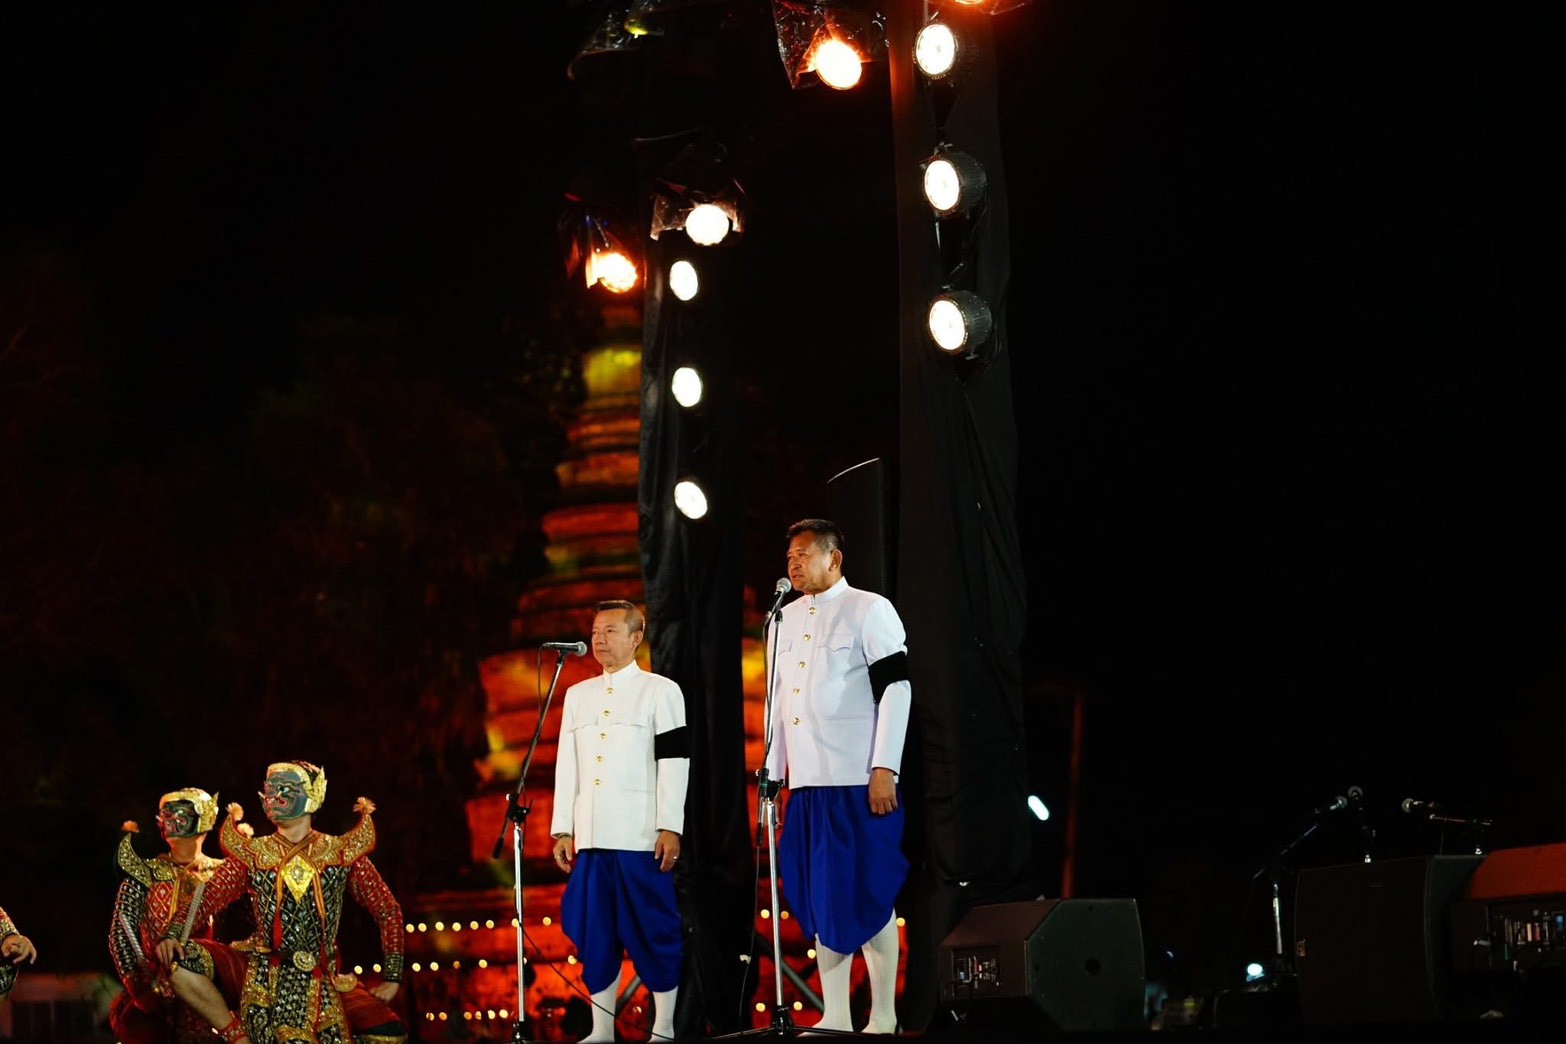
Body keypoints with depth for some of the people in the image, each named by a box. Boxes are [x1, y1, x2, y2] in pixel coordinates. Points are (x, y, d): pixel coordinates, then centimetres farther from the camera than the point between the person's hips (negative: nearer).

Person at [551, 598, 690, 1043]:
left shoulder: (660, 691, 3)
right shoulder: (577, 695, 17)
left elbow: (674, 762, -3)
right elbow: (567, 767, 16)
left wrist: (670, 827, -10)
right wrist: (563, 830, 10)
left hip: (641, 835, -5)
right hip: (591, 836, 5)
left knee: (654, 930, -3)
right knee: (594, 934, 3)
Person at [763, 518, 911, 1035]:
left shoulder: (869, 610, -3)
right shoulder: (786, 619, 16)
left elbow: (896, 688, -9)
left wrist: (885, 769, -16)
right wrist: (772, 774, 14)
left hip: (858, 781, -6)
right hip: (806, 782, 6)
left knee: (868, 898, -4)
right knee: (819, 902, 5)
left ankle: (883, 1017, 2)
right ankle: (834, 1018, 9)